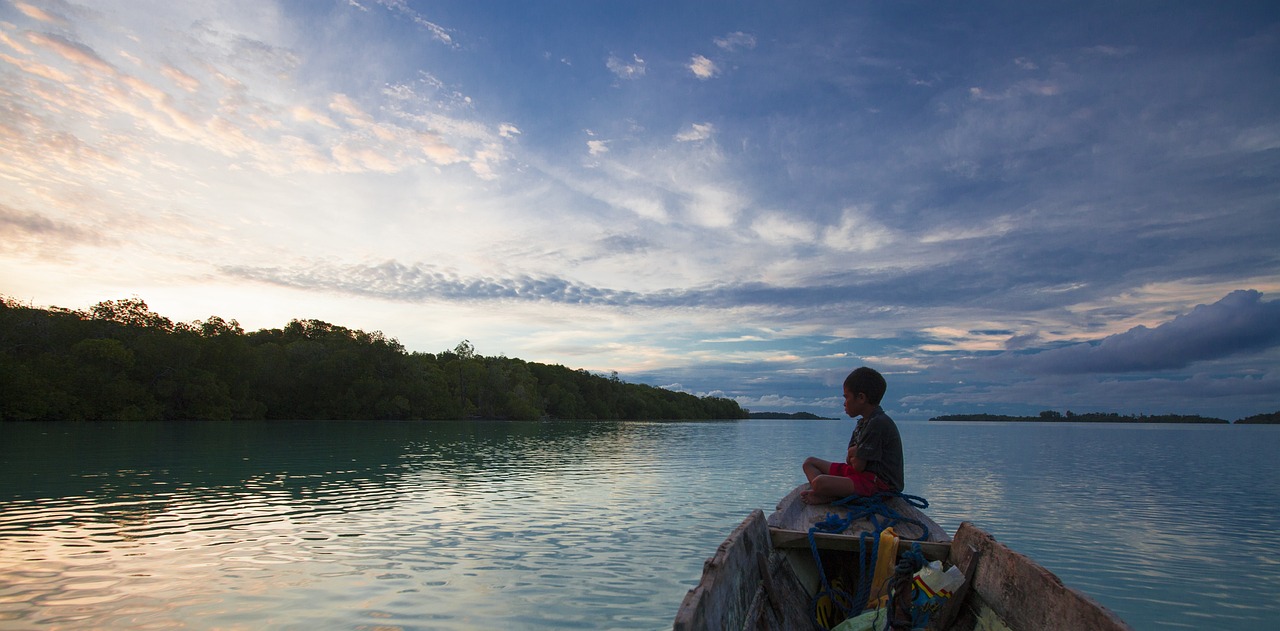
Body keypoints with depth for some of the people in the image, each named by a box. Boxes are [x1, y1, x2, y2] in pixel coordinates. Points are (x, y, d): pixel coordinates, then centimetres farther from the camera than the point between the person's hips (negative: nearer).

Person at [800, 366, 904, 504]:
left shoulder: (878, 423, -19)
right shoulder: (863, 423, 14)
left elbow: (858, 466, -20)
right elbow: (849, 459, 11)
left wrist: (854, 455, 2)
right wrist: (854, 451, -10)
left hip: (879, 483, -11)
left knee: (819, 482, -33)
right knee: (810, 463, 14)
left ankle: (831, 497, -1)